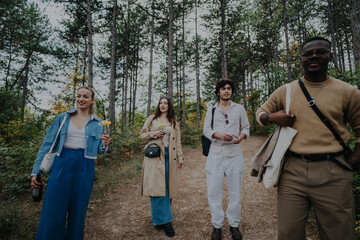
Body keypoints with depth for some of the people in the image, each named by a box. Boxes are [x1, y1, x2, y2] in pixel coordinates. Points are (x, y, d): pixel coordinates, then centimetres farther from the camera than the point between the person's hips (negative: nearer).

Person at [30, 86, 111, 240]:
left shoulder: (97, 123, 6)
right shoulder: (63, 118, 4)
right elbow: (47, 144, 5)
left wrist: (104, 146, -14)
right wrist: (36, 171, 0)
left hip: (84, 168, 1)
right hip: (62, 165, 0)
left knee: (78, 211, 11)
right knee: (53, 211, 3)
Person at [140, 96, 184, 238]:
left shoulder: (174, 122, 16)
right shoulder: (151, 119, 10)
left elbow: (177, 141, 15)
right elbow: (143, 133, 10)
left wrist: (180, 158, 10)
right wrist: (154, 134, -9)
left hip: (169, 156, 2)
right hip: (155, 155, -2)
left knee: (167, 187, 3)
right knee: (157, 187, -9)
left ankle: (159, 219, 18)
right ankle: (165, 220, -1)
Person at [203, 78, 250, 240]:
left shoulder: (239, 109, 11)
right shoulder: (211, 110, 10)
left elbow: (246, 128, 11)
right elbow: (206, 130, 4)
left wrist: (241, 136, -12)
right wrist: (219, 135, -16)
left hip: (234, 154, 0)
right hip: (216, 154, 0)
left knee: (235, 191, 5)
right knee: (214, 191, 2)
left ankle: (234, 224, 24)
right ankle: (217, 225, 18)